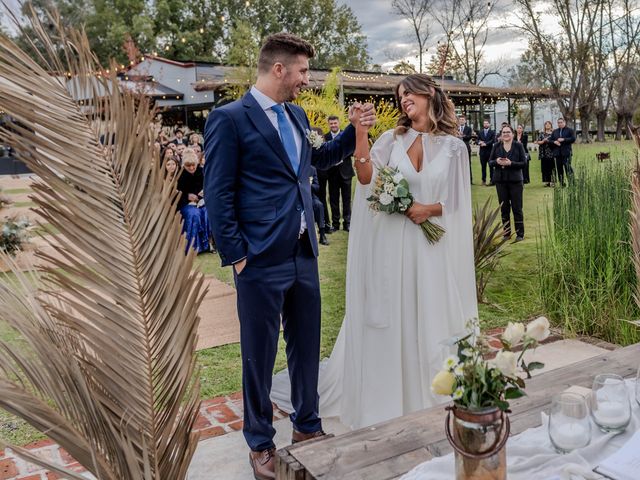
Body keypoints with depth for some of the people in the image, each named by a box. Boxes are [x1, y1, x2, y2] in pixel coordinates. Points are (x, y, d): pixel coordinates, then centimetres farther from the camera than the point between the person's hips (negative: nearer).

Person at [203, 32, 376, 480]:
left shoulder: (297, 115, 11)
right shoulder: (230, 118, -10)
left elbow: (319, 157, 29)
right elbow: (218, 195, -11)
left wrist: (354, 129, 16)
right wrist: (236, 255, -12)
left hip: (304, 254, 7)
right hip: (262, 260, -7)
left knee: (308, 346, 17)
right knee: (259, 355, 9)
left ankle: (307, 426, 37)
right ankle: (260, 444, 28)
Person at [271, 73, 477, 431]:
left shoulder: (454, 146, 4)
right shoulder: (393, 139, 5)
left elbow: (459, 203, 4)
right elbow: (366, 177, -11)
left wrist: (430, 209, -12)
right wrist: (360, 133, -17)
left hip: (432, 247, 0)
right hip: (392, 245, 0)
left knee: (428, 320, 8)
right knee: (387, 321, 6)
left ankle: (424, 397, 26)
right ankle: (385, 398, 22)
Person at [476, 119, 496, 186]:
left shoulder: (492, 132, 3)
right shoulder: (480, 132, 14)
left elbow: (493, 140, -10)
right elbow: (477, 140, 7)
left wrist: (485, 144, -19)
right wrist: (479, 143, -15)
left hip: (490, 152, -3)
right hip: (482, 152, 3)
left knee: (491, 166, -1)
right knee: (483, 167, 5)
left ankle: (492, 180, 3)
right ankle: (483, 180, 9)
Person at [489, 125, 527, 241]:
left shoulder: (518, 146, -1)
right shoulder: (497, 146, 5)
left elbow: (524, 163, -5)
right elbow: (490, 161, 6)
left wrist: (510, 163, -19)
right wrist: (497, 162, -15)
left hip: (515, 180, -2)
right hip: (500, 180, 2)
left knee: (517, 208, 0)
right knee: (504, 208, 7)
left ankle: (520, 234, 8)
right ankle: (506, 233, 17)